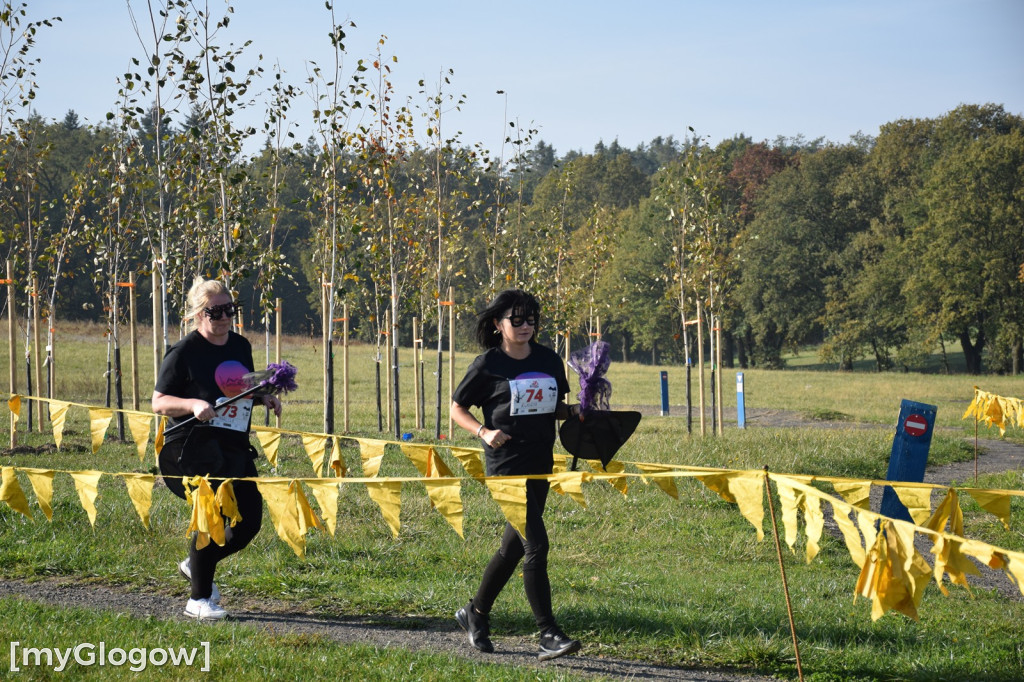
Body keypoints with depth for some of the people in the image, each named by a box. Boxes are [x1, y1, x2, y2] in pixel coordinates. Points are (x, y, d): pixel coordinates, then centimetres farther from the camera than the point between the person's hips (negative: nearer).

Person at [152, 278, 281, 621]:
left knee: (249, 522, 4)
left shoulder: (241, 346, 10)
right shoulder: (184, 352, -9)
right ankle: (198, 599, 0)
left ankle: (196, 565, 31)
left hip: (235, 449, 7)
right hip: (193, 447, -7)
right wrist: (193, 405, -24)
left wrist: (265, 397, 4)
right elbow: (158, 402, -7)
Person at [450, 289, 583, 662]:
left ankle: (476, 613, 35)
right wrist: (483, 432, -14)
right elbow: (456, 408, 3)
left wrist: (573, 412, -1)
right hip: (506, 466, -6)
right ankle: (549, 635, -13)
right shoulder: (488, 365, -5)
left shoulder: (549, 360, 9)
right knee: (536, 544, -15)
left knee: (514, 546, 15)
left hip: (540, 464, 6)